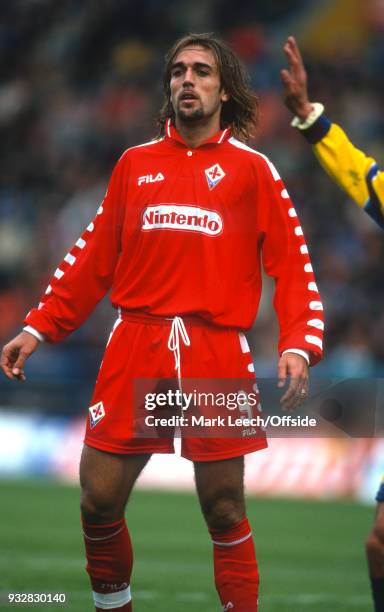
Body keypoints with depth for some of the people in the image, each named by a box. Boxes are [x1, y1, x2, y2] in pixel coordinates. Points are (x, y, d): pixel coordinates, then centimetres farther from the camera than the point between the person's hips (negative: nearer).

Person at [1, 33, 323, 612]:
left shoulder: (252, 168, 5)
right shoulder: (135, 163, 13)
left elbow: (292, 264, 1)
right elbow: (94, 256, 16)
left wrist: (298, 346, -12)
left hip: (218, 355, -2)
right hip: (134, 347, 2)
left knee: (225, 514, 0)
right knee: (98, 504, 2)